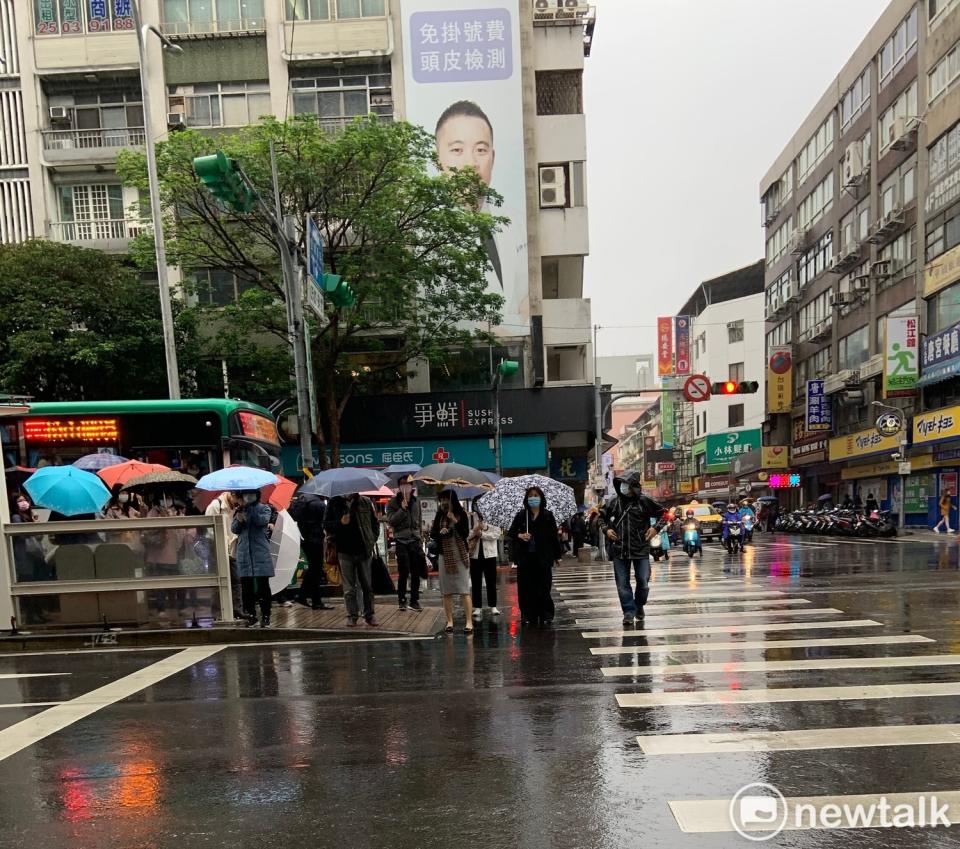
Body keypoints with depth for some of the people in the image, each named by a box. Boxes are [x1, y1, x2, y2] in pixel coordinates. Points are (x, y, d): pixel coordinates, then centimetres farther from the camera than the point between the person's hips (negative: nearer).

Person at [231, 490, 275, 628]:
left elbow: (262, 521, -14)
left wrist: (249, 507, -12)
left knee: (263, 585, -4)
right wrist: (238, 520, -12)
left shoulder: (264, 508, 6)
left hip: (260, 552, -3)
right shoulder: (238, 510, 15)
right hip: (244, 553, 3)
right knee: (246, 585, 3)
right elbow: (234, 529, 8)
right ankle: (250, 613, 13)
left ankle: (265, 616, 0)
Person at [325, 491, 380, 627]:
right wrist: (340, 523, -15)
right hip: (345, 551, -1)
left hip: (364, 550, 1)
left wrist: (372, 540, 3)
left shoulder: (366, 502, 5)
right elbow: (326, 525, 3)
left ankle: (369, 614, 17)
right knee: (349, 588, 4)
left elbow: (375, 522, 14)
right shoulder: (334, 503, 2)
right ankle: (352, 615, 15)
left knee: (368, 586, 6)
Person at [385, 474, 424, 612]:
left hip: (415, 539, 4)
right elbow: (390, 521, -11)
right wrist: (402, 509, -18)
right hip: (401, 540, -4)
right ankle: (401, 599, 9)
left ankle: (414, 600, 16)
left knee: (416, 572, 6)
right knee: (404, 572, -6)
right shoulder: (394, 502, -3)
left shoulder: (416, 500, 12)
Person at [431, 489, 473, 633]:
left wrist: (455, 521, -22)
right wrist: (440, 532, -15)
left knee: (464, 590, -4)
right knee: (446, 591, 6)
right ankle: (450, 621, 14)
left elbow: (465, 534, -10)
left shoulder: (462, 514, -4)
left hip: (461, 556, -3)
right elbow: (432, 533, 5)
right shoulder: (440, 515, 4)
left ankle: (469, 622, -3)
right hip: (445, 556, 3)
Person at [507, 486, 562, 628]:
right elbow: (510, 532, 8)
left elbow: (554, 536, 5)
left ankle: (546, 616, 10)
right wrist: (519, 535, -14)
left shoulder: (548, 516, 2)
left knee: (543, 587, -1)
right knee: (526, 588, 4)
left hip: (543, 557, -2)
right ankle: (528, 616, 14)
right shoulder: (521, 515, 6)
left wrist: (557, 556, 5)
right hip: (525, 558, 2)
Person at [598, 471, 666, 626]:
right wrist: (606, 529, 2)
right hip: (619, 549, 2)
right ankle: (629, 612, 13)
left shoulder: (644, 501, -4)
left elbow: (663, 513, 6)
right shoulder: (613, 502, 3)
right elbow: (602, 516, 19)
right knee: (622, 584, 2)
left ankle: (639, 606, 30)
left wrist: (656, 527, -7)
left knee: (643, 582, 3)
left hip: (641, 549, -2)